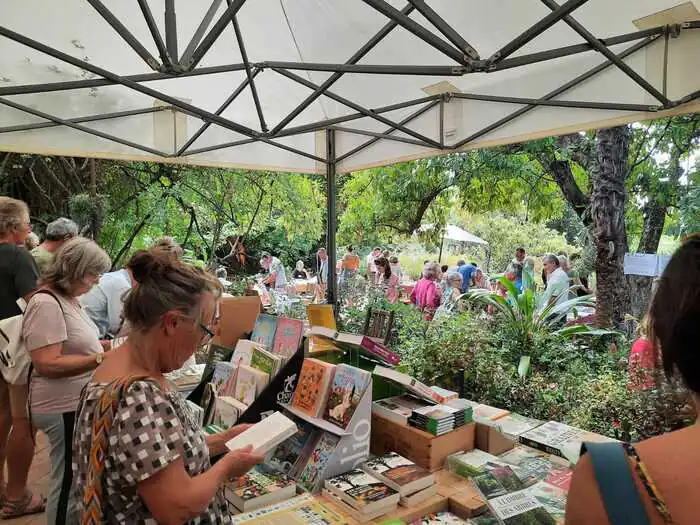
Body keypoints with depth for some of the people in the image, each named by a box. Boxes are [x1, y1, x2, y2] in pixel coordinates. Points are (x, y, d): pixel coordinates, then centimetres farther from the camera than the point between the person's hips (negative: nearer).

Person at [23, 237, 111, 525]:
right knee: (69, 484, 6)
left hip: (79, 401, 10)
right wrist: (100, 358, -27)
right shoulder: (46, 304, -21)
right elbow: (48, 364, -26)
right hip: (65, 408, -10)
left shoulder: (68, 298, 9)